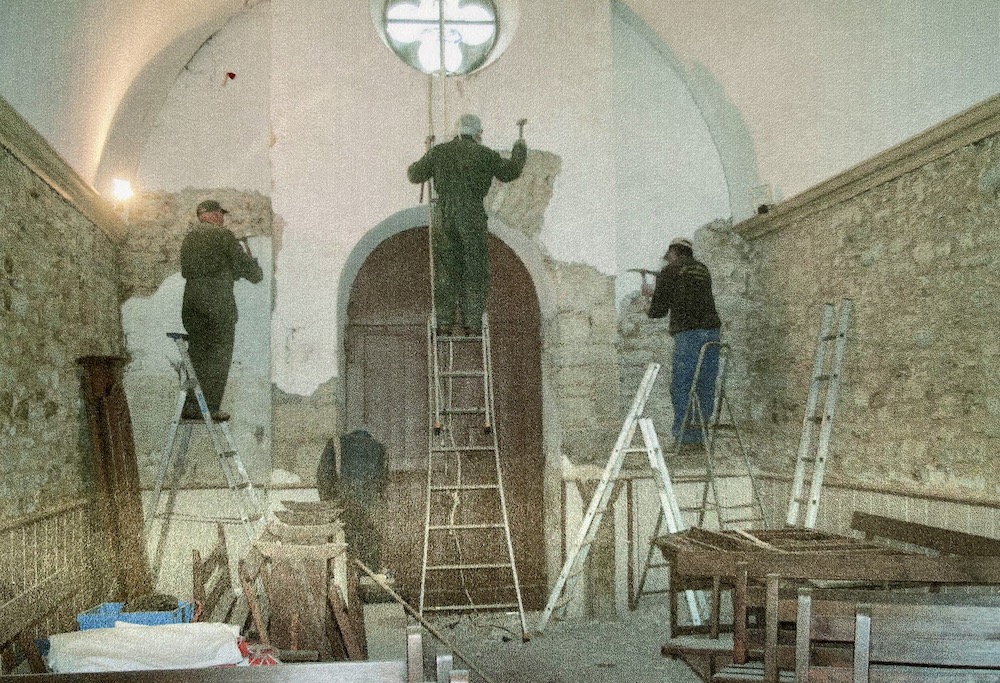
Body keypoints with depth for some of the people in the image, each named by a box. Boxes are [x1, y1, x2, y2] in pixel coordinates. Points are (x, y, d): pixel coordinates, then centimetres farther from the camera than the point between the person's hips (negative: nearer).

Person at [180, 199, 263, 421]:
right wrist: (257, 273, 17)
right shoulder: (222, 235, -5)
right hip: (219, 304, -6)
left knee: (196, 355, 12)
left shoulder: (188, 238, 15)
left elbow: (185, 271, 17)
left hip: (191, 304, 6)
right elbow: (244, 264, -5)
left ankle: (191, 407, 9)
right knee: (219, 357, 0)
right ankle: (210, 408, -3)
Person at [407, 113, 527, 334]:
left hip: (443, 218, 3)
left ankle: (444, 322, 7)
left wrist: (415, 165, 37)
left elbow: (415, 175, 14)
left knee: (445, 271, 9)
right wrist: (520, 149, 32)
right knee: (475, 272, 5)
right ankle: (472, 323, 2)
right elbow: (510, 172, 15)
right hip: (472, 219, -2)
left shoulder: (439, 152, 7)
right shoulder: (484, 154, 1)